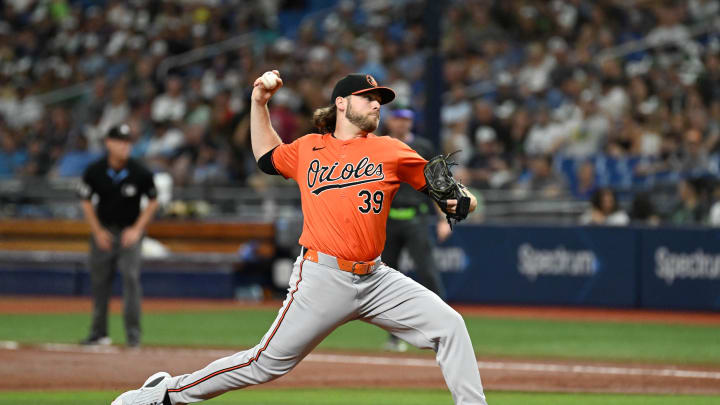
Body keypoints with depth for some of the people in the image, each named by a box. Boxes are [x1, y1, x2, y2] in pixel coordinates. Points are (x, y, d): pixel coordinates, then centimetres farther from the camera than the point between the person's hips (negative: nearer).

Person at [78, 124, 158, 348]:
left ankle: (133, 332, -10)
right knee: (99, 281, 7)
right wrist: (97, 232, -2)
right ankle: (99, 333, 18)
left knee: (131, 277, -14)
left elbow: (152, 201, 0)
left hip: (130, 231, -2)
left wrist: (137, 230, -7)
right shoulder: (95, 171, -9)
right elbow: (86, 201, 4)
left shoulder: (140, 173, -13)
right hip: (103, 230, 2)